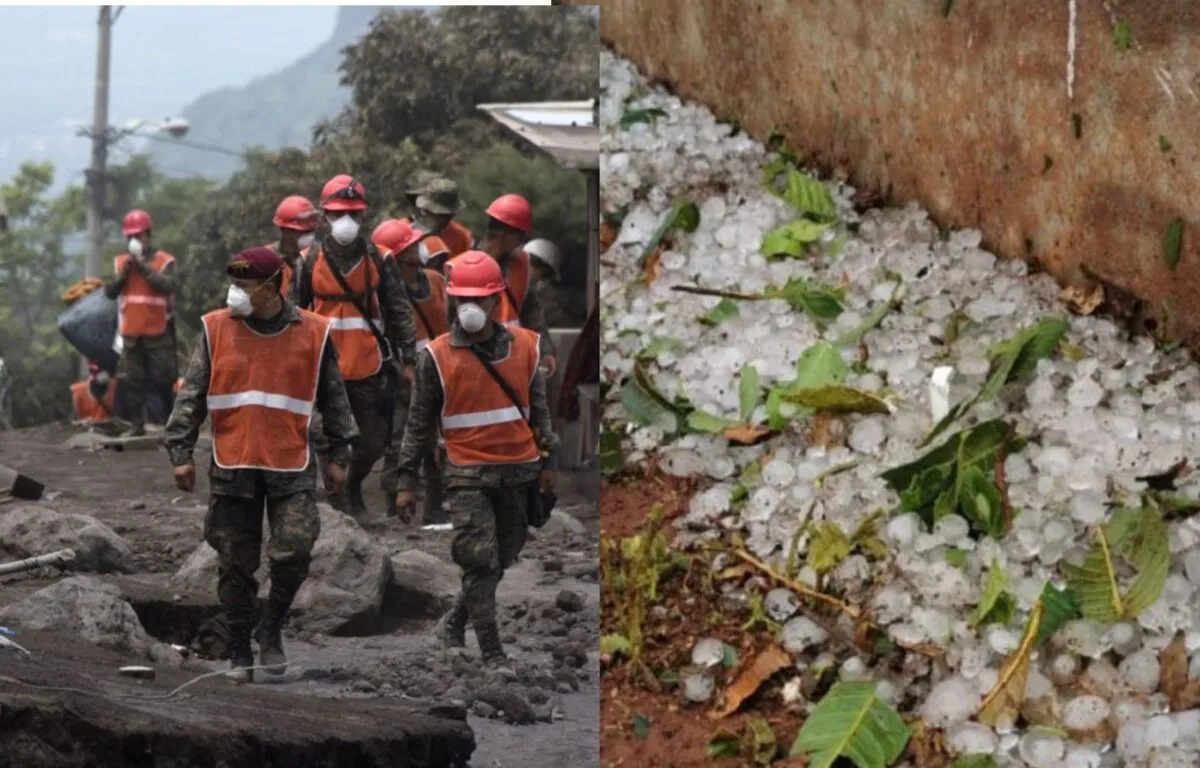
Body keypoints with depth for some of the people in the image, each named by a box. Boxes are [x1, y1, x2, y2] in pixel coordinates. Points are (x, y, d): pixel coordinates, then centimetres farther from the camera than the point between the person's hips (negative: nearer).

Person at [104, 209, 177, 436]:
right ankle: (137, 425, 8)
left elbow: (168, 285, -18)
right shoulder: (120, 262, 11)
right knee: (134, 381, 4)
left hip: (158, 332, -4)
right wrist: (124, 273, -9)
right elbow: (109, 292, 4)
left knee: (165, 379, -2)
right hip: (131, 334, 4)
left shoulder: (165, 261, -1)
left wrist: (144, 267, -17)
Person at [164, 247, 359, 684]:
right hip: (232, 467, 1)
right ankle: (239, 651, 18)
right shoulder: (216, 330, 2)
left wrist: (339, 455, 11)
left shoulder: (312, 333, 1)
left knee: (293, 551, -14)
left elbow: (333, 399, 11)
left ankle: (272, 629, 10)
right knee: (236, 565, 5)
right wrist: (181, 452, 0)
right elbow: (191, 396, 5)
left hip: (292, 467, -1)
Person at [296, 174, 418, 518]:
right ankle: (336, 497, 19)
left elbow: (400, 310, 1)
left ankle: (353, 487, 31)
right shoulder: (312, 260, 1)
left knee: (374, 441, 5)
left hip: (371, 368, 1)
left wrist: (407, 358, -5)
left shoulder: (378, 260, 1)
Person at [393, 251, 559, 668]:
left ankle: (455, 623, 33)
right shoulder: (438, 356, -5)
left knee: (502, 559, 13)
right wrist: (407, 480, 1)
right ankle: (492, 654, -3)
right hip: (468, 474, -4)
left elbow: (538, 407, 14)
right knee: (480, 561, -10)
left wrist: (548, 460, 14)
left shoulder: (524, 346, 3)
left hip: (519, 470, 4)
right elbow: (419, 422, 1)